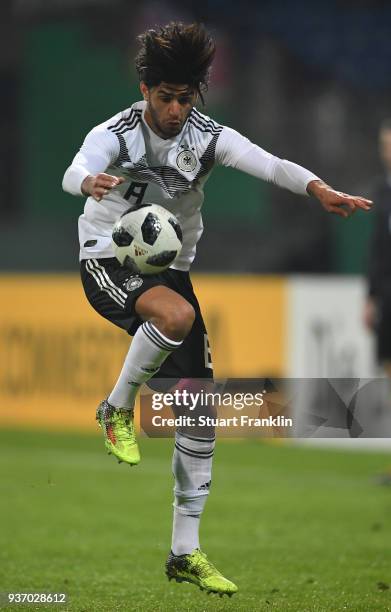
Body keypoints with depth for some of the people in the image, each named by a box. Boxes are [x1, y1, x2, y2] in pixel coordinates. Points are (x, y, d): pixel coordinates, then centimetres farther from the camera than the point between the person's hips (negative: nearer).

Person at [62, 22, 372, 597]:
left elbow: (268, 163, -23)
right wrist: (90, 182, -60)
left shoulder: (209, 137, -6)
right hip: (109, 263, -5)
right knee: (176, 314, -38)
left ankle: (186, 551, 7)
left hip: (171, 268, 5)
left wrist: (319, 188, -43)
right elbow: (75, 171, -35)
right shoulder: (116, 133, -14)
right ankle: (118, 409, -12)